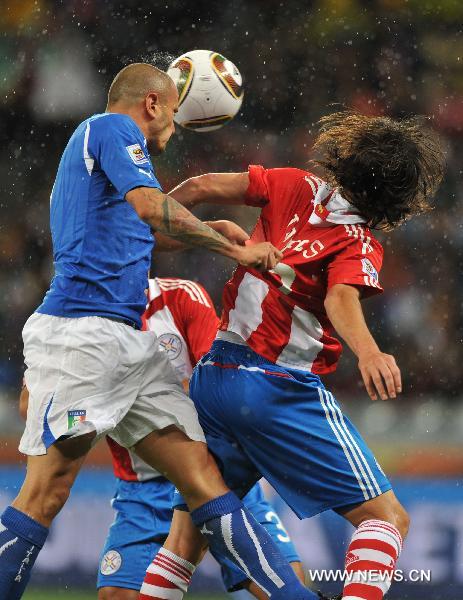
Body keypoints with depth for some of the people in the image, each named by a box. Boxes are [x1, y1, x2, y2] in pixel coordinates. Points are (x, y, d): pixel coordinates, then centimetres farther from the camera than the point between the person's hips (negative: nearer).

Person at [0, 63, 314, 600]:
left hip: (131, 344, 10)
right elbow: (150, 207, -16)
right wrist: (237, 250, -9)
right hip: (83, 333, -10)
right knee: (47, 491, -14)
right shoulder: (113, 127, 0)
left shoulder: (88, 143, 30)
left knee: (202, 475, -1)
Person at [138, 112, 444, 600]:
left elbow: (201, 187, 6)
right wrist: (368, 351, -43)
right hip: (282, 390, -6)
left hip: (213, 376, 6)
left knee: (188, 530, 18)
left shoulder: (295, 187, 7)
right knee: (388, 518, -3)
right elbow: (341, 299, -26)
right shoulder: (360, 247, -6)